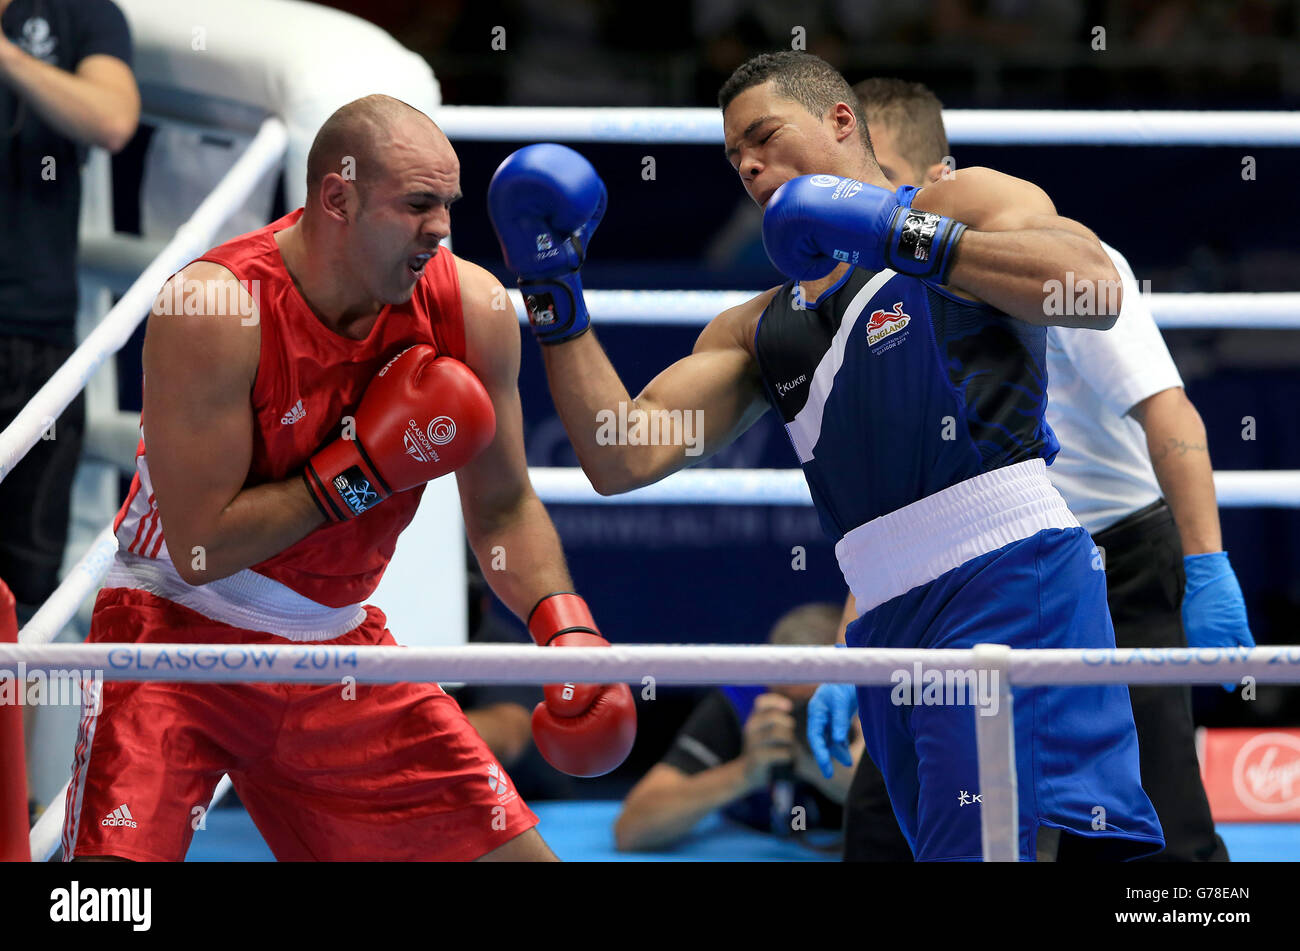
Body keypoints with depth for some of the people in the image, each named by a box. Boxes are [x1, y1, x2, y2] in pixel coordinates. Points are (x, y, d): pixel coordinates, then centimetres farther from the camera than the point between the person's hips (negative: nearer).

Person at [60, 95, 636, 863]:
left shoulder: (467, 308, -9)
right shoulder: (213, 307, -24)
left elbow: (503, 510, 4)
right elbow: (200, 548, -23)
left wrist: (568, 627, -14)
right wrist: (365, 469, -23)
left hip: (338, 639, 5)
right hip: (177, 627, -5)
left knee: (512, 852, 2)